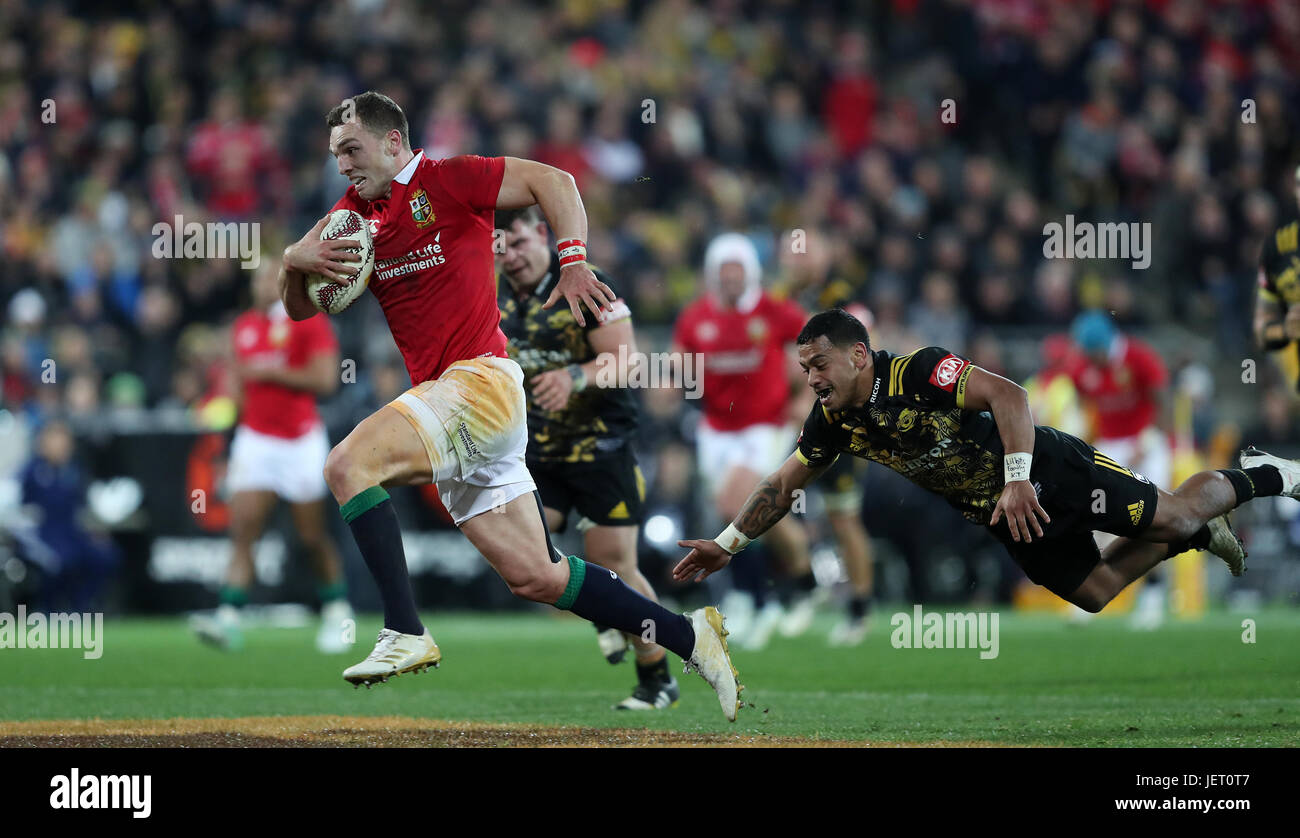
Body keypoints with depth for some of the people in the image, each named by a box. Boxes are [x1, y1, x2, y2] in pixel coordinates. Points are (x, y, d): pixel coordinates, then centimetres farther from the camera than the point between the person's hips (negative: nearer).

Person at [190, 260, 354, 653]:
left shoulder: (310, 322, -8)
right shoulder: (244, 326, 11)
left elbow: (325, 378, -16)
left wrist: (272, 372, -16)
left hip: (302, 441, -4)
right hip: (255, 440, 4)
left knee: (313, 536, 5)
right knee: (242, 529, -10)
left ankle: (338, 614, 24)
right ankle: (229, 619, -19)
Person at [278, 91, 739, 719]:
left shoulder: (445, 180, -2)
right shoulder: (355, 213, 18)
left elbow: (553, 181, -1)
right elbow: (298, 307, 17)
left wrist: (573, 262, -13)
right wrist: (296, 261, -4)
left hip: (481, 381, -8)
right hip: (445, 397, 8)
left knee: (348, 465, -24)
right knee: (534, 578, 6)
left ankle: (405, 635, -26)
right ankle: (689, 637, 15)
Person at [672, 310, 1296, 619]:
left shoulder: (917, 374, -28)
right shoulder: (834, 421, -6)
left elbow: (1007, 395, -33)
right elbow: (783, 484, 7)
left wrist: (1018, 480, -40)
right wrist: (727, 545, 4)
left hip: (1047, 470, -7)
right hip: (995, 513, 7)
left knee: (1174, 516, -2)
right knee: (1092, 592, 11)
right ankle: (1201, 537, 34)